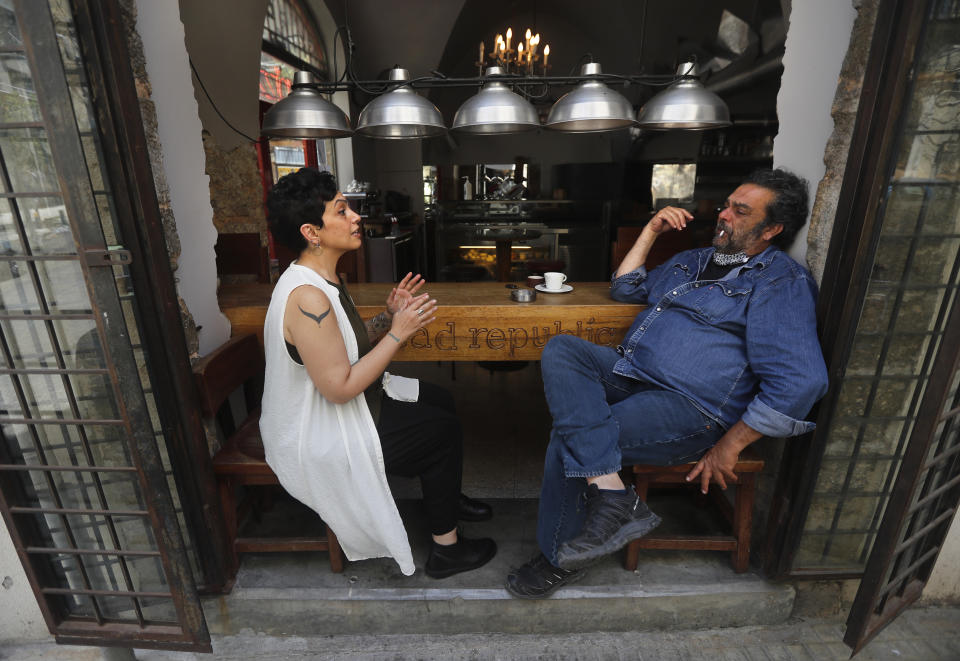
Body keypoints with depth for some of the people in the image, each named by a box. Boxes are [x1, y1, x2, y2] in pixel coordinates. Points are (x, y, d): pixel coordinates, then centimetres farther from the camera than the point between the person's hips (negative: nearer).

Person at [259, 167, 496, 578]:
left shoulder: (321, 280, 2)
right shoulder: (307, 297, -31)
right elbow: (340, 388, -29)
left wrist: (387, 318, -6)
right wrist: (398, 332, -25)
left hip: (328, 410, 10)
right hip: (315, 442, -10)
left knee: (440, 400, 14)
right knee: (443, 430, -5)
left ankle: (448, 497, 35)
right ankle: (446, 550, 15)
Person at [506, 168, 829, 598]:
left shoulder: (782, 283, -3)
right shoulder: (695, 260, 24)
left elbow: (800, 381, -14)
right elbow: (625, 290, 30)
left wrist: (729, 446, -14)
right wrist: (650, 232, 20)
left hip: (687, 407, -8)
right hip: (629, 373, 8)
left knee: (568, 441, -23)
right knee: (560, 349, -20)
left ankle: (559, 560, 2)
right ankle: (609, 491, -26)